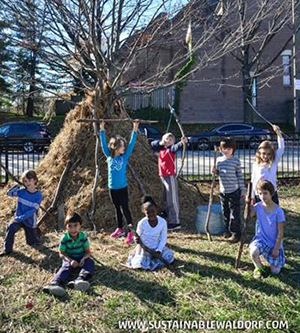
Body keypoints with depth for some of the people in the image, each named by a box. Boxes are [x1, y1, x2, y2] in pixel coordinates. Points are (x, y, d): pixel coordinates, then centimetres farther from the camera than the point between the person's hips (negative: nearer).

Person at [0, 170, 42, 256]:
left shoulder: (38, 195, -16)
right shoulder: (22, 191, -6)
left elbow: (33, 210, -20)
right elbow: (9, 193, 1)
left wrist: (21, 218, -25)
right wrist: (17, 185, -13)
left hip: (30, 220, -2)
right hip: (18, 218, 2)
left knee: (32, 242, 7)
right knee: (10, 229, -27)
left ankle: (36, 231, 40)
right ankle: (7, 250, -12)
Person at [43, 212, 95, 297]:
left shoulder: (83, 237, -10)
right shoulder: (64, 238, -13)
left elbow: (88, 251, -5)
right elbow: (61, 254, -11)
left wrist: (83, 258, -28)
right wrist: (70, 260, -29)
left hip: (81, 258, 2)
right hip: (69, 258, -1)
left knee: (90, 262, -28)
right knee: (66, 267, -32)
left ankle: (80, 279, -56)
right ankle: (55, 284, -60)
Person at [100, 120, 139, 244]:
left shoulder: (124, 156, -4)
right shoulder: (109, 156, 0)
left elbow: (132, 144, -8)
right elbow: (103, 144, 0)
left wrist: (135, 129, -12)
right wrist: (102, 129, -3)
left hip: (122, 187, -3)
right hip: (112, 188, 3)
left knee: (125, 209, -4)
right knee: (117, 209, 16)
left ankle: (131, 232, -1)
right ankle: (120, 229, 29)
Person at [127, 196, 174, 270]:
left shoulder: (163, 222, -15)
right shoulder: (142, 223, -19)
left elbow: (163, 238, -7)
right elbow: (138, 237, -8)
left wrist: (159, 250, -18)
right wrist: (138, 240, -32)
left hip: (157, 247, 3)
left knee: (169, 256, -16)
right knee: (142, 264, -23)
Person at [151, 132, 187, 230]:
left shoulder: (171, 149, -11)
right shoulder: (161, 148, 10)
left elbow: (176, 147, -32)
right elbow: (152, 144, 23)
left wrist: (182, 142, -54)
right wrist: (160, 142, 2)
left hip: (170, 177, -8)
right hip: (163, 177, 8)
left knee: (172, 200, -7)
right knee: (166, 199, 20)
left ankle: (176, 222, -2)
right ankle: (171, 219, 36)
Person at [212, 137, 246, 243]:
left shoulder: (236, 161, -7)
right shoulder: (219, 160, 4)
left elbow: (240, 176, -4)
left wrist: (243, 190, -4)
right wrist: (215, 171, -8)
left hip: (234, 191, -4)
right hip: (223, 191, 5)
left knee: (234, 213, -1)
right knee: (225, 212, 14)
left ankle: (235, 233, 8)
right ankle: (228, 230, 29)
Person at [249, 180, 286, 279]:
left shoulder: (278, 211, -15)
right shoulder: (258, 206, -6)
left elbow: (280, 232, -11)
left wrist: (276, 248, -11)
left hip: (274, 243, -1)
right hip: (261, 239, 1)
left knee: (275, 271, -4)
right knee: (253, 251, -32)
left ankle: (278, 258, 30)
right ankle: (259, 268, 0)